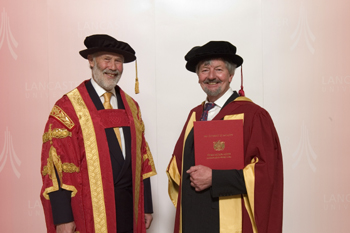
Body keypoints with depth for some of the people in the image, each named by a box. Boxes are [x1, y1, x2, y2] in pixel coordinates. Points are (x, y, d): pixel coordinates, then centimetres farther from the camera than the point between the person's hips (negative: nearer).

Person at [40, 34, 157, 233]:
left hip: (129, 208, 5)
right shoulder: (68, 107, -7)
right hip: (89, 209, -4)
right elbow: (56, 165, -10)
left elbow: (142, 158, 9)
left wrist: (146, 206, 9)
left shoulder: (131, 106, 9)